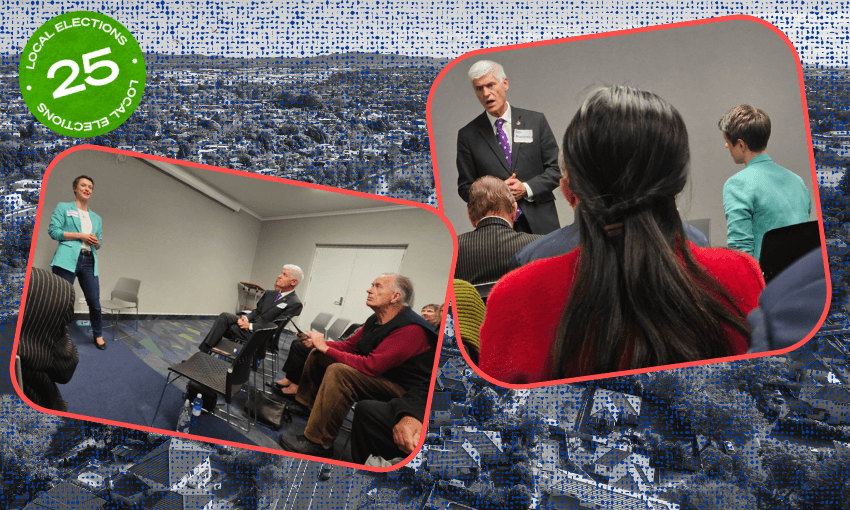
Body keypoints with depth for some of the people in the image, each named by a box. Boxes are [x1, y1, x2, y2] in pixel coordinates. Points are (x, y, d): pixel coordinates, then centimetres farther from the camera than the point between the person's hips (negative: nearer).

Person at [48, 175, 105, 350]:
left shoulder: (96, 218, 24)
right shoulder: (63, 207, 10)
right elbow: (53, 230, -3)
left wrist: (95, 242, 0)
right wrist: (80, 236, -8)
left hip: (89, 261, 4)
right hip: (68, 259, -4)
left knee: (94, 302, 2)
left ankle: (98, 335, 18)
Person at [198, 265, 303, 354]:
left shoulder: (295, 304, -10)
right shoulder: (270, 294, 16)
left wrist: (250, 326, -17)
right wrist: (246, 318, -6)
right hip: (250, 324, 7)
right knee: (225, 316, -17)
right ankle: (203, 351, -18)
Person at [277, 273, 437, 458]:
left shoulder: (411, 329, -27)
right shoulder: (376, 321, 3)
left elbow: (372, 365, -32)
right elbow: (349, 345, 13)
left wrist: (326, 348, -22)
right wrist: (319, 342, -8)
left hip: (403, 389, -10)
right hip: (378, 374, 10)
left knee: (338, 372, -32)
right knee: (317, 355, 9)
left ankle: (318, 442, -23)